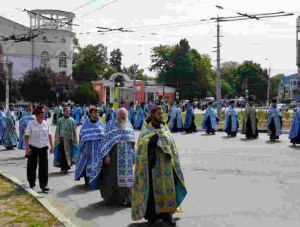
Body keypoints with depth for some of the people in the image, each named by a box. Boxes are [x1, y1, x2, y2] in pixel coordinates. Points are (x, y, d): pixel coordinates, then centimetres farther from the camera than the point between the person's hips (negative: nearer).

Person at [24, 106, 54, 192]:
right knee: (32, 166, 7)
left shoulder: (46, 124, 3)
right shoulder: (31, 124, -8)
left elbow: (49, 135, 10)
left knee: (44, 167, 2)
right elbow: (27, 137, -9)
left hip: (43, 148, 3)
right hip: (33, 148, -3)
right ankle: (32, 185, 24)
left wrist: (51, 146, 8)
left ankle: (43, 185, 8)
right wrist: (27, 149, -15)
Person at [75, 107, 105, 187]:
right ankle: (87, 181, 11)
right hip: (88, 148, -2)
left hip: (99, 147, 3)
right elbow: (81, 137, -1)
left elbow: (104, 136, 11)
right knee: (87, 164, -2)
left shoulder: (101, 124, 8)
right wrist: (83, 149, -10)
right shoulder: (86, 125, -1)